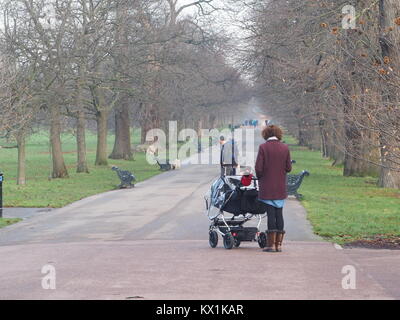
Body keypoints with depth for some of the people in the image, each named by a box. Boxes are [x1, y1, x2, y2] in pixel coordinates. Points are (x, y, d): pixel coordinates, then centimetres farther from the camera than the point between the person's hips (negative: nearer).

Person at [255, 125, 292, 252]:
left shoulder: (263, 147, -8)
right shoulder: (285, 148, 1)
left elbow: (258, 167, -12)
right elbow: (288, 168, 1)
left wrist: (260, 178, 8)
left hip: (267, 188, -3)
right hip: (280, 188, 3)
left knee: (270, 214, -2)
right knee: (279, 214, 8)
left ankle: (271, 243, -3)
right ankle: (279, 244, 8)